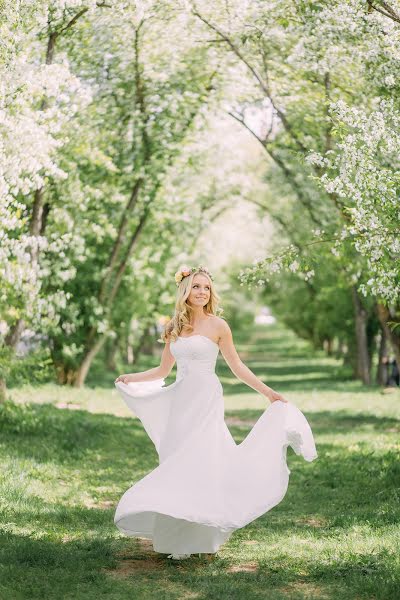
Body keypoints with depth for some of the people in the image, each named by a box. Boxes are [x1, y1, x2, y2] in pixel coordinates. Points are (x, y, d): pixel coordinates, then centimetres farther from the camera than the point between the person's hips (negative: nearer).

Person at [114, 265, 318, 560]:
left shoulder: (217, 325, -1)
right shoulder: (174, 327, 11)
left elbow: (237, 366, 4)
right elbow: (163, 370, 18)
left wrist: (267, 392, 0)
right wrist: (130, 378, 10)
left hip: (206, 402, -5)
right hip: (180, 402, 5)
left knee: (199, 461, -8)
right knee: (175, 462, 3)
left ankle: (194, 538, -3)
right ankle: (177, 535, 10)